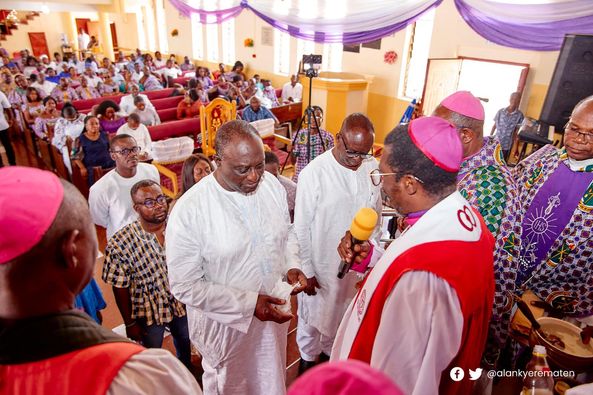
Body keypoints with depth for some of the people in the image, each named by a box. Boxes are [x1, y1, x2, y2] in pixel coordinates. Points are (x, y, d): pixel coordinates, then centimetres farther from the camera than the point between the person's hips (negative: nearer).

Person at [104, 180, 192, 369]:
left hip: (182, 303, 3)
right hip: (149, 312, -3)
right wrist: (130, 323, -7)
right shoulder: (120, 243, -26)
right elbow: (120, 287, -15)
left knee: (186, 348, 29)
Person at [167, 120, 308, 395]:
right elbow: (185, 286, -19)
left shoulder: (271, 184, -11)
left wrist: (292, 266, -12)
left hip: (273, 313, 4)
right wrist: (248, 303, -24)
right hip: (225, 322, -4)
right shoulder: (188, 212, -26)